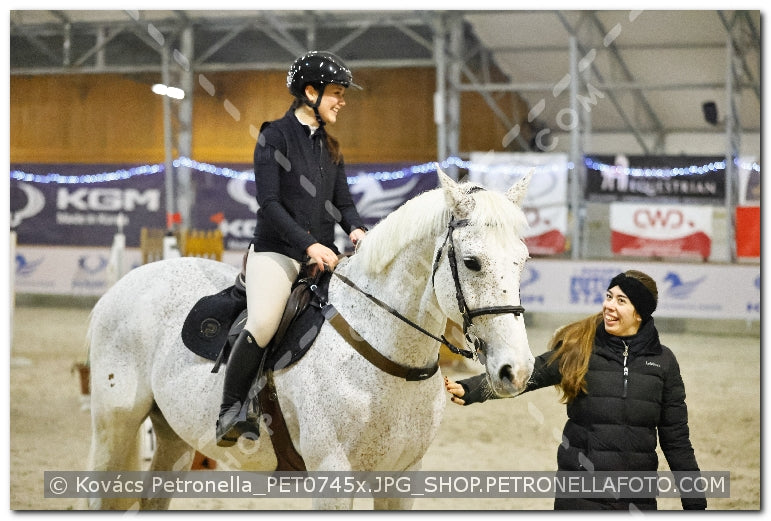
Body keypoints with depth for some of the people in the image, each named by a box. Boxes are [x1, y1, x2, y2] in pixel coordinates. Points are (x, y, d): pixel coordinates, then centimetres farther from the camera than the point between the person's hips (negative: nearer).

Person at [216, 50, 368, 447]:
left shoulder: (330, 147, 19)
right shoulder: (275, 136, -3)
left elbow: (342, 201, 16)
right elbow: (269, 203, -11)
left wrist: (356, 228, -7)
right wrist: (308, 244, -20)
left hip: (322, 255, 7)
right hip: (276, 251, -7)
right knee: (263, 322, -31)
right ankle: (232, 410, -15)